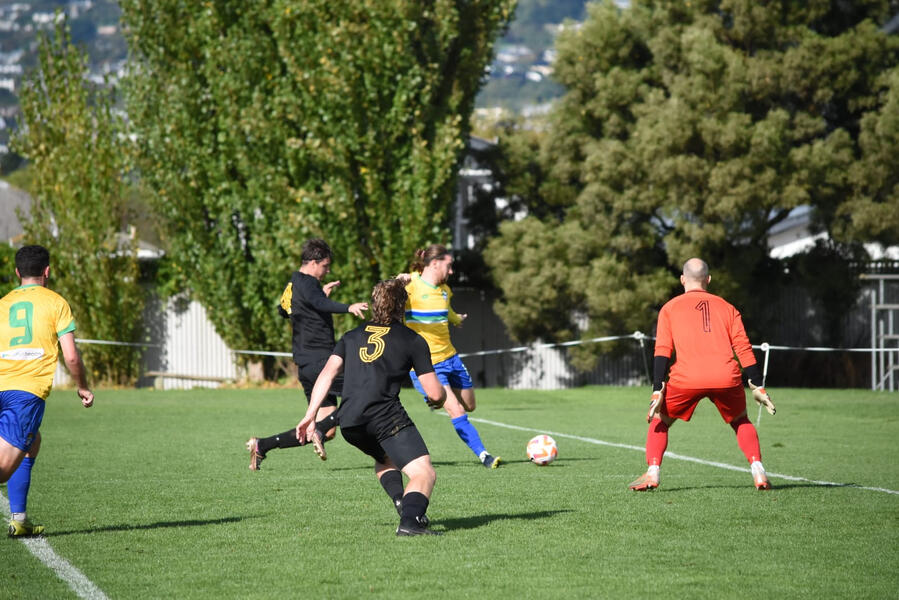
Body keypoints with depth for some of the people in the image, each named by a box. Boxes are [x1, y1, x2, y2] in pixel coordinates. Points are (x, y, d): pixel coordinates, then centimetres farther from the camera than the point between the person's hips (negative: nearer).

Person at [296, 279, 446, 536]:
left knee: (384, 459, 34)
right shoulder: (413, 340, 11)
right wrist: (439, 398, 32)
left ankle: (401, 502, 10)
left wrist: (310, 415, 10)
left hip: (348, 422, 5)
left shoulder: (352, 336, 24)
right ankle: (410, 520, -35)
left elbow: (328, 372, 12)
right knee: (424, 474, -8)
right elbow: (435, 393, 8)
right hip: (385, 415, -5)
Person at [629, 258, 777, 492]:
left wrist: (657, 391, 1)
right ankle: (757, 470, 8)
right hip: (726, 376, 2)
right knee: (741, 422, 25)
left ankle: (652, 473, 5)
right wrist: (757, 387, 15)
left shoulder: (670, 308, 16)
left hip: (687, 377, -2)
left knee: (660, 421, 20)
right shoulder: (726, 307, 21)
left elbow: (662, 352, 5)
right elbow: (744, 349, 14)